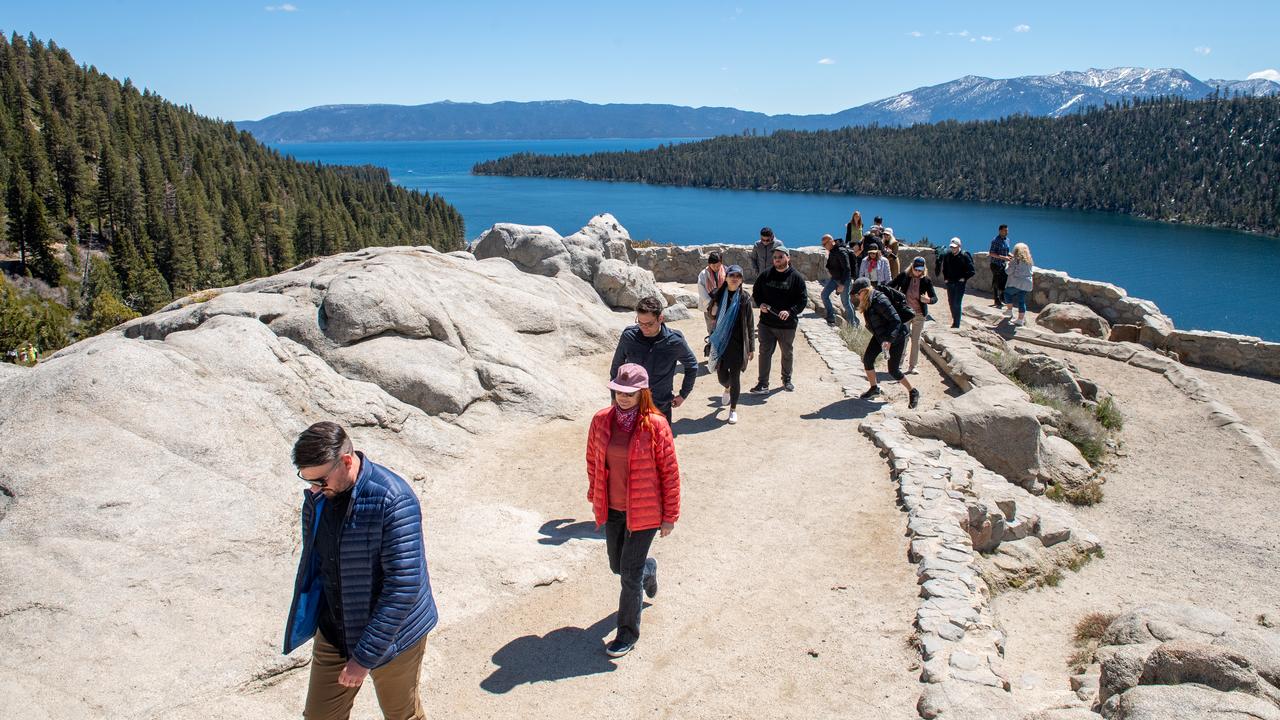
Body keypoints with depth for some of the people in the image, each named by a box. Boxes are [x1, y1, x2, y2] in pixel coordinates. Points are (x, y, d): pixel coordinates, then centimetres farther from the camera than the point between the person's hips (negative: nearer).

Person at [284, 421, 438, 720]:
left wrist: (365, 655, -24)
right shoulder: (317, 497, -6)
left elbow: (404, 586, -28)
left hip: (391, 633, -5)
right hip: (333, 631, 5)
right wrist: (308, 621, 17)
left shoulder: (393, 501, -28)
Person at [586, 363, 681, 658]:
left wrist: (670, 516, -7)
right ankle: (648, 569, 55)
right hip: (612, 509, 5)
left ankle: (628, 633, 21)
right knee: (618, 566, 20)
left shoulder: (656, 425, -17)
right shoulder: (601, 420, -6)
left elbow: (670, 472, -11)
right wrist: (595, 497, 15)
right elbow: (593, 460, 9)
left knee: (630, 573, 0)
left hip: (644, 511, -4)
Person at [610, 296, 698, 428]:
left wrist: (683, 394, 8)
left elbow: (692, 366, 6)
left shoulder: (675, 341, -13)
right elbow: (616, 367, 5)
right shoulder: (629, 336, -11)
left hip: (661, 407, -1)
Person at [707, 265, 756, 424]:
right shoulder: (719, 295, 0)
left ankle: (733, 409, 20)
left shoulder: (744, 298, -5)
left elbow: (750, 324, -1)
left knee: (735, 377, 3)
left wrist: (751, 348, -1)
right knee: (722, 376, 7)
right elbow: (712, 315, 13)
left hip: (738, 343, -2)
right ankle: (727, 389, 45)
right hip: (721, 342, 2)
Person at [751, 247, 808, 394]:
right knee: (765, 352, 1)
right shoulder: (766, 275, 2)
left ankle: (787, 380, 35)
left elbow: (803, 300, -8)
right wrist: (760, 304, -7)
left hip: (787, 325, -1)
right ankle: (763, 384, 6)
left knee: (787, 354, 16)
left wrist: (790, 311, -23)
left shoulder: (796, 277, -7)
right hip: (766, 323, 1)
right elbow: (756, 292, 13)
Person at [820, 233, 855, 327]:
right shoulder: (830, 252, 4)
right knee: (824, 294, -3)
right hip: (834, 278, 8)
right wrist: (828, 270, 5)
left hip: (844, 280, -8)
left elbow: (847, 269, -25)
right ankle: (831, 318, 2)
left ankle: (853, 323, 12)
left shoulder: (841, 252, -23)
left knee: (845, 302, -2)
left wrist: (842, 284, -26)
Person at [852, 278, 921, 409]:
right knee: (867, 359, -1)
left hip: (896, 337, -8)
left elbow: (896, 320, -31)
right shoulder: (866, 302, -3)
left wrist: (889, 339, -37)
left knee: (893, 370, -5)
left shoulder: (880, 301, -30)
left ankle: (913, 393, 16)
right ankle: (874, 388, 20)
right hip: (880, 336, 8)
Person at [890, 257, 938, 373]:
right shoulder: (903, 276, -7)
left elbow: (935, 297, -5)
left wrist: (928, 300, -27)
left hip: (919, 314, 1)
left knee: (916, 340, 8)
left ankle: (912, 366, 17)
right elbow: (890, 286, 5)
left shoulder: (926, 280, -6)